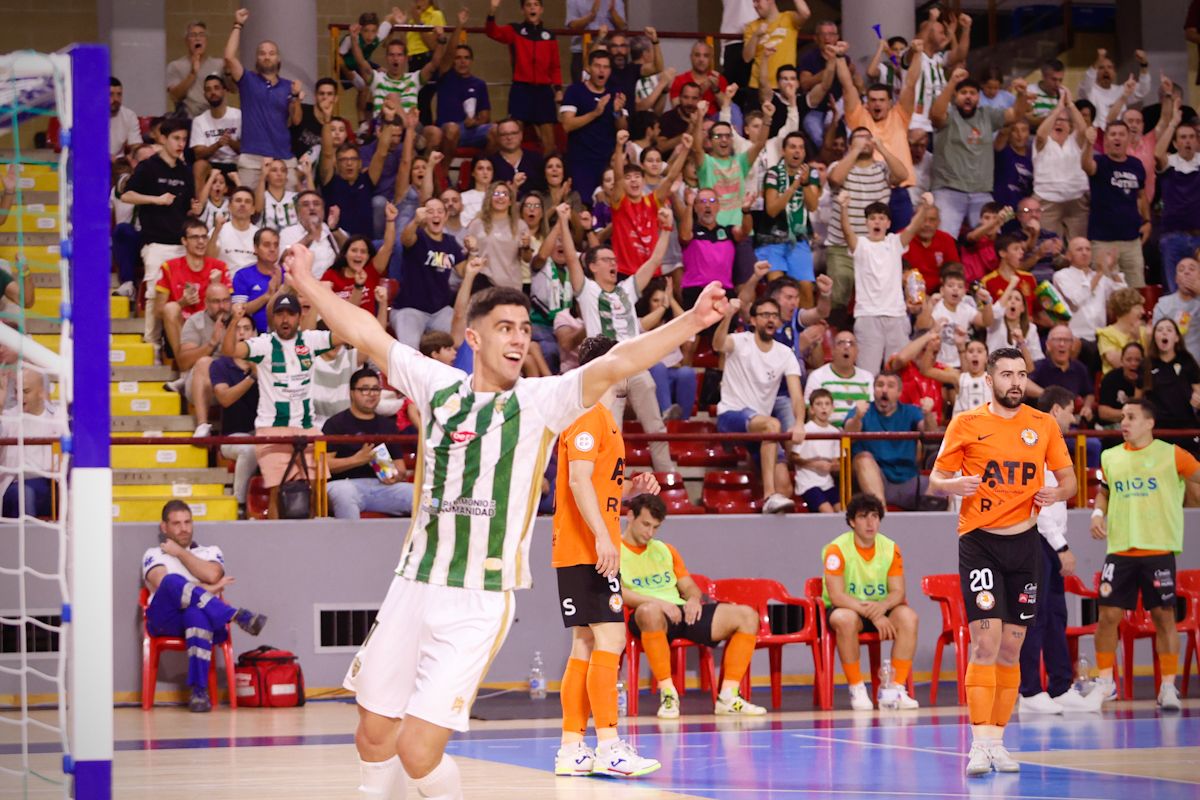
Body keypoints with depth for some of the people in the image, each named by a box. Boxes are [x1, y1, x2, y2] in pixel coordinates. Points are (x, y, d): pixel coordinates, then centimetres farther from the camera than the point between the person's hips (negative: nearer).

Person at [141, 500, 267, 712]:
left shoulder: (210, 552, 27)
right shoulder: (154, 555, 23)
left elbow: (212, 575, 1)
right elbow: (163, 583, 0)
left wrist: (180, 552, 10)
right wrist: (208, 590, -2)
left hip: (203, 616, 1)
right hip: (165, 620, 0)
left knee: (197, 614, -41)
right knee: (174, 582, -35)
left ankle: (199, 691, -48)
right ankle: (237, 616, -38)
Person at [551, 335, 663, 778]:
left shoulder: (601, 417, 21)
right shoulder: (589, 416, -10)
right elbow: (579, 481, -19)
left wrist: (633, 487, 11)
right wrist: (602, 537, -25)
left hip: (591, 552, 11)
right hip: (586, 549, -11)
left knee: (587, 646, 9)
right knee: (609, 640, -13)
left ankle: (572, 748, 10)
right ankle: (608, 746, -15)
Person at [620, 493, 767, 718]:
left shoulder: (665, 550, 27)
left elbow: (689, 587, 23)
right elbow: (615, 592, -11)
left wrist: (694, 599, -3)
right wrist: (656, 602, -24)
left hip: (683, 612, 7)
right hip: (647, 616, -7)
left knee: (747, 616, -11)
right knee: (650, 611, -45)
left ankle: (727, 698, -16)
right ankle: (668, 694, -35)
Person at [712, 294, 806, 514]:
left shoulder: (785, 354, 6)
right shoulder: (740, 342, -4)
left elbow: (796, 393, -6)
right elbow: (718, 344, -30)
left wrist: (799, 423, -26)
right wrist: (727, 316, -50)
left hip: (760, 425, 5)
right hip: (731, 415, -5)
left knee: (782, 478, -10)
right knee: (772, 424, -35)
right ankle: (769, 497, -43)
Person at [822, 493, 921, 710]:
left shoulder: (890, 549, -1)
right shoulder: (837, 549, -13)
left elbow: (898, 592, -5)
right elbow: (837, 596, -21)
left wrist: (882, 607, -29)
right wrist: (872, 614, -31)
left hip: (880, 610, 4)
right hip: (847, 609, -4)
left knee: (908, 616, -26)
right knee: (845, 618, -39)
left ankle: (897, 688, -23)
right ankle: (856, 690, -26)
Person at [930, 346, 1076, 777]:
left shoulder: (1044, 425, 6)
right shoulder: (966, 424, 0)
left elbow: (1069, 479, 12)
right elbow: (936, 478, 3)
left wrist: (1056, 493, -10)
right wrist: (954, 485, -19)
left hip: (1024, 543, 3)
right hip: (979, 542, -3)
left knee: (1011, 648, 7)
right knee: (986, 641, -14)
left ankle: (997, 741, 16)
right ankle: (979, 745, -16)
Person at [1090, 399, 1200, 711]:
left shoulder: (1171, 455, -1)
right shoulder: (1110, 457, 11)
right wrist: (1098, 513, 5)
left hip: (1159, 549, -3)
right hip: (1120, 550, 3)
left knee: (1164, 616, 0)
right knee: (1108, 614, -1)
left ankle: (1168, 687, 8)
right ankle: (1105, 682, 13)